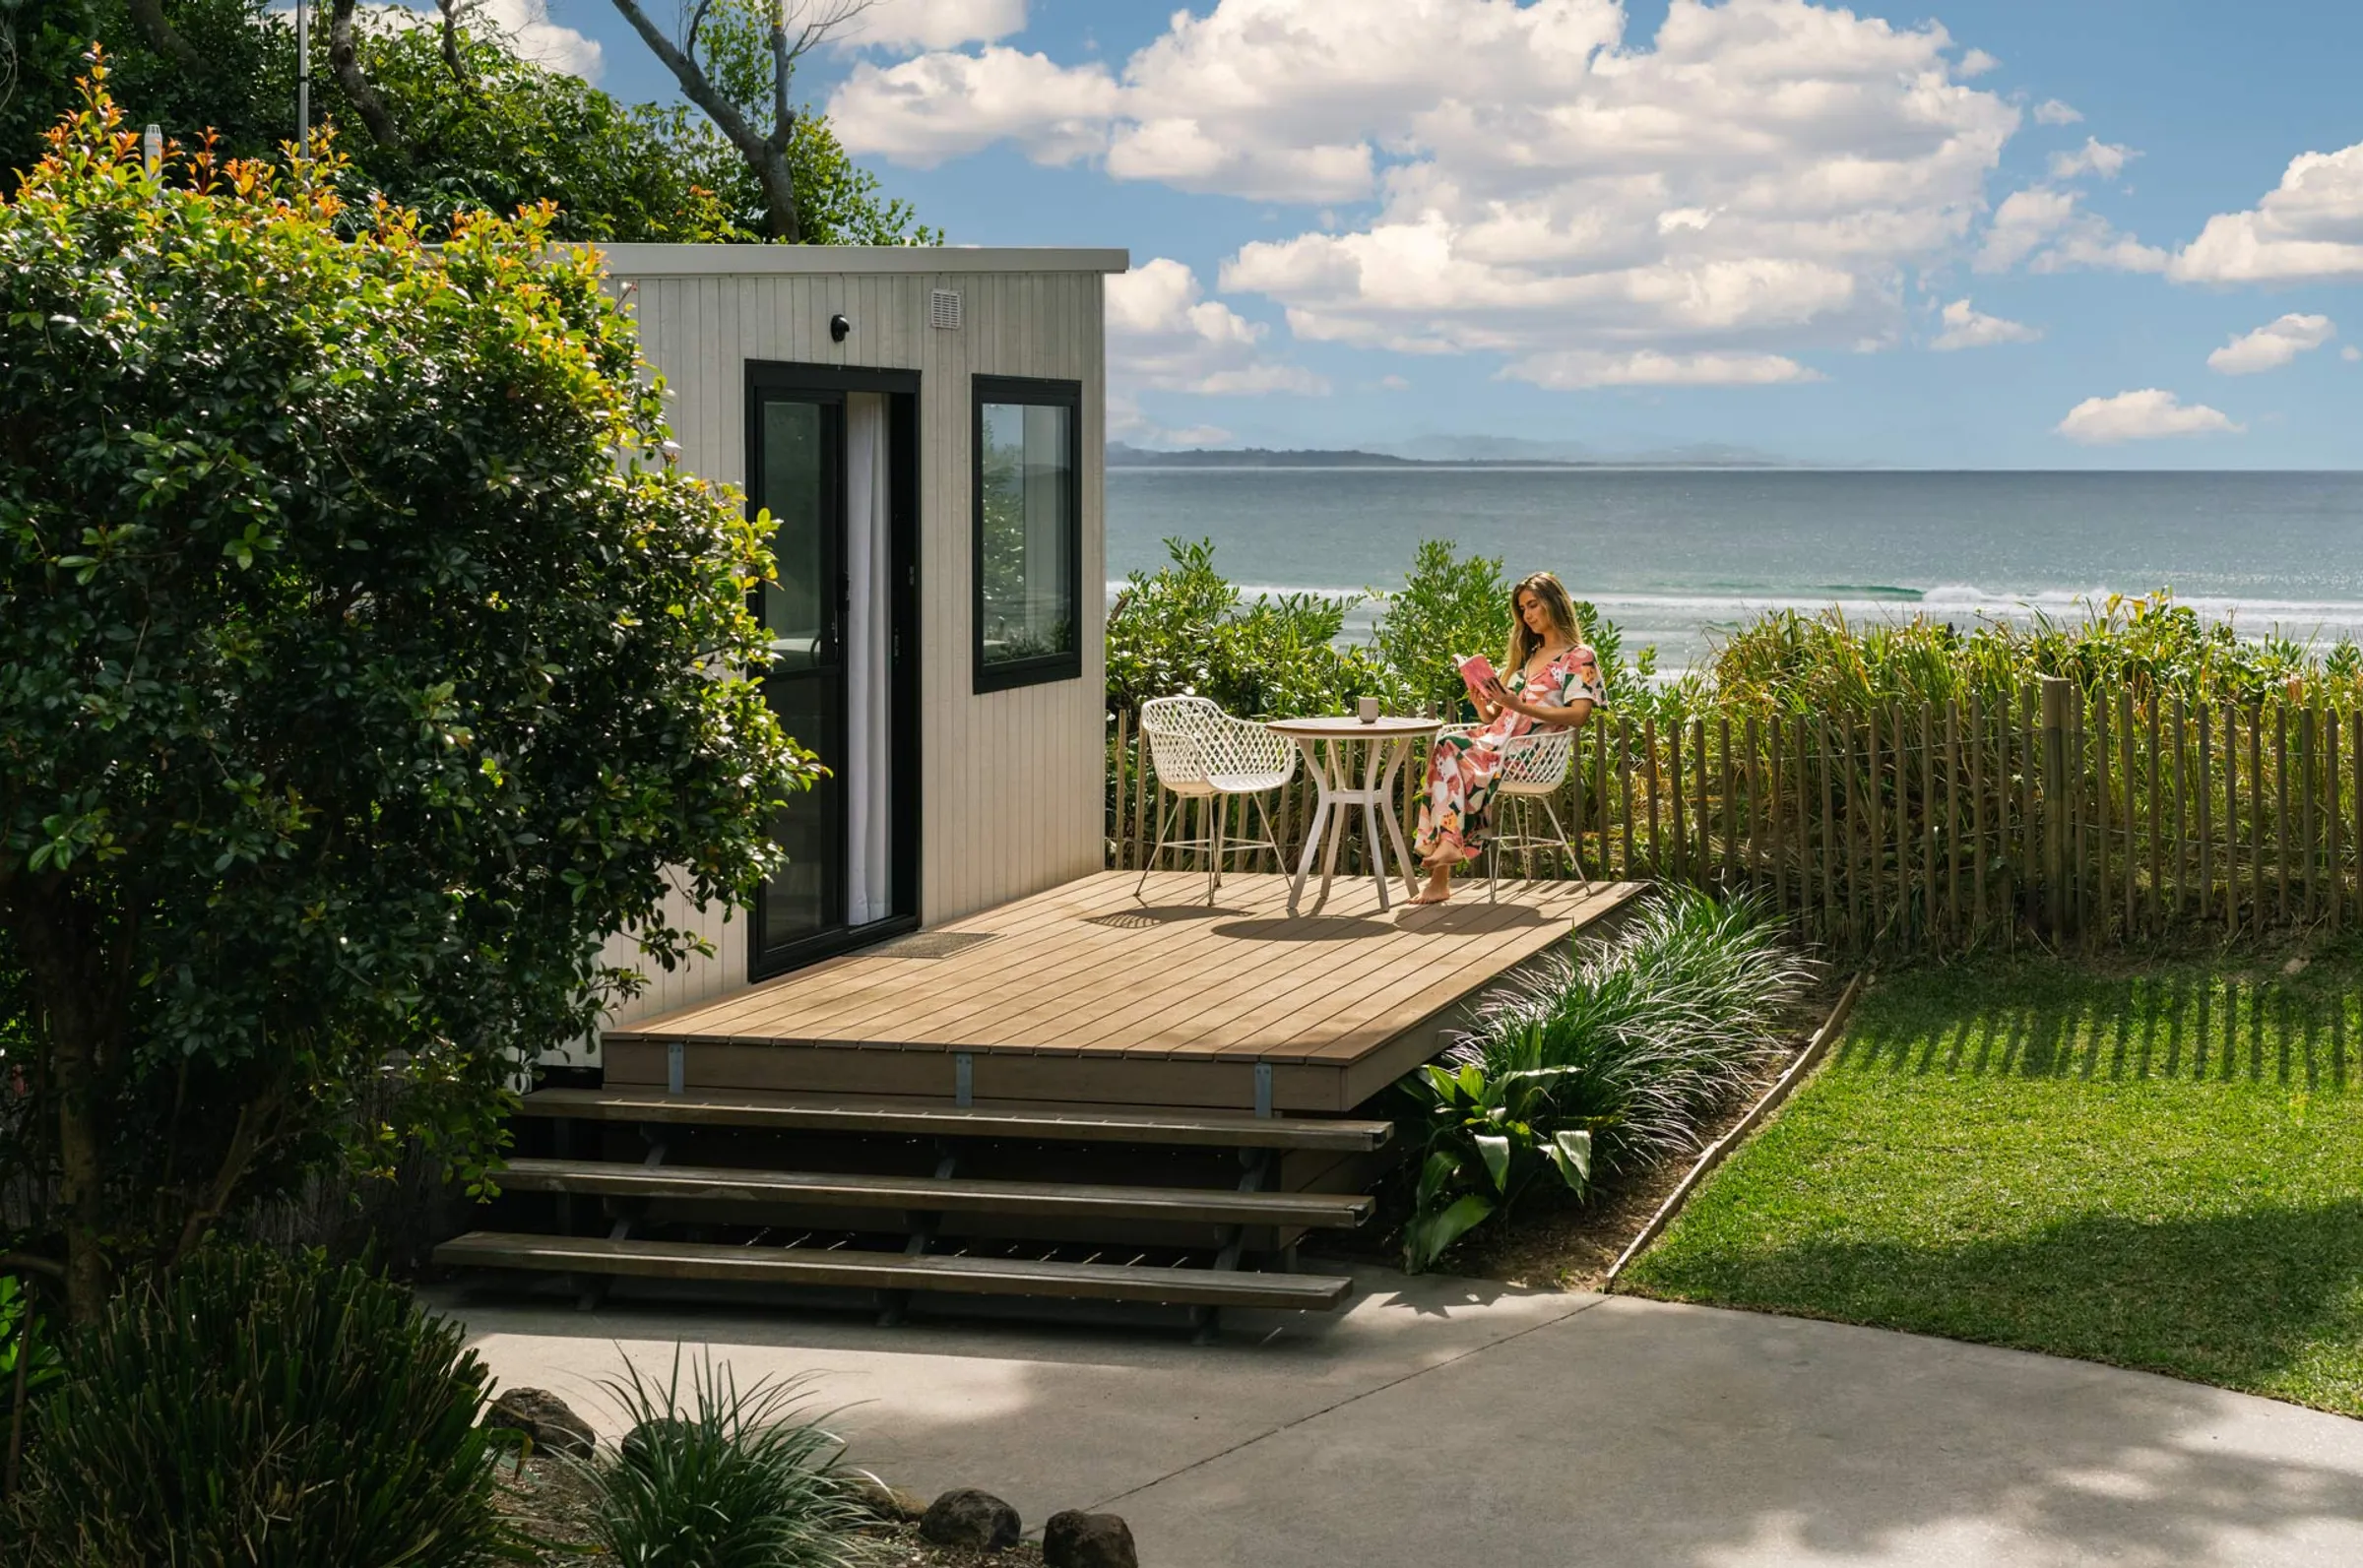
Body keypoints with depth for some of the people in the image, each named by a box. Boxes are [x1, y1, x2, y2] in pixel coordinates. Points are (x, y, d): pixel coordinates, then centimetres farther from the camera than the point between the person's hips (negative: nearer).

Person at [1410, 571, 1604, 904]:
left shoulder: (1580, 657, 6)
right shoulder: (1527, 655, 29)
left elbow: (1579, 714, -11)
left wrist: (1519, 705, -18)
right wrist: (1484, 710, 0)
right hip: (1497, 739, 7)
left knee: (1448, 755, -29)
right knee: (1445, 746, -25)